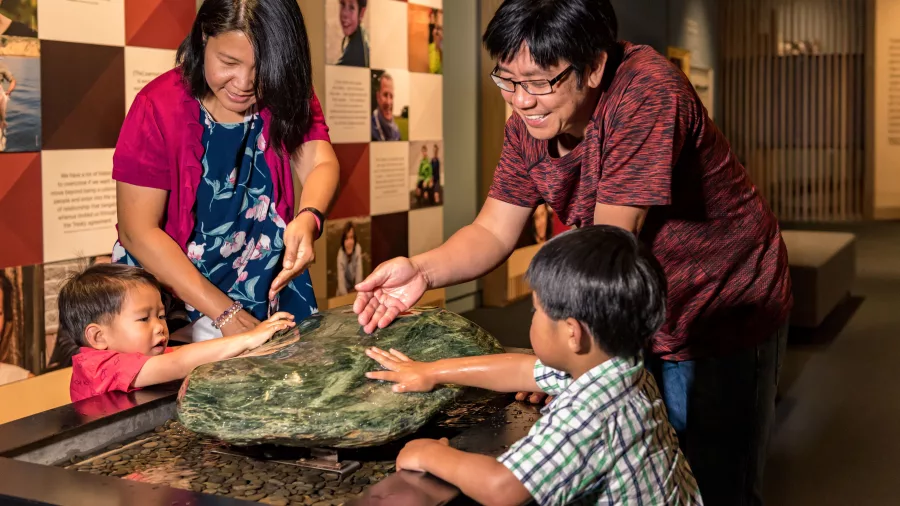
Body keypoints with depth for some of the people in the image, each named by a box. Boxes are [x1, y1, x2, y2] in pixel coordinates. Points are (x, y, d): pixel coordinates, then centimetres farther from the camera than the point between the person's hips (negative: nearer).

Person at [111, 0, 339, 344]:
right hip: (171, 294, -3)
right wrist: (224, 312, -23)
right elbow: (138, 231, -17)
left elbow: (321, 163, -21)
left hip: (266, 289, 3)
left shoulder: (288, 96, -7)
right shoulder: (159, 107, -16)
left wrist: (308, 221, -45)